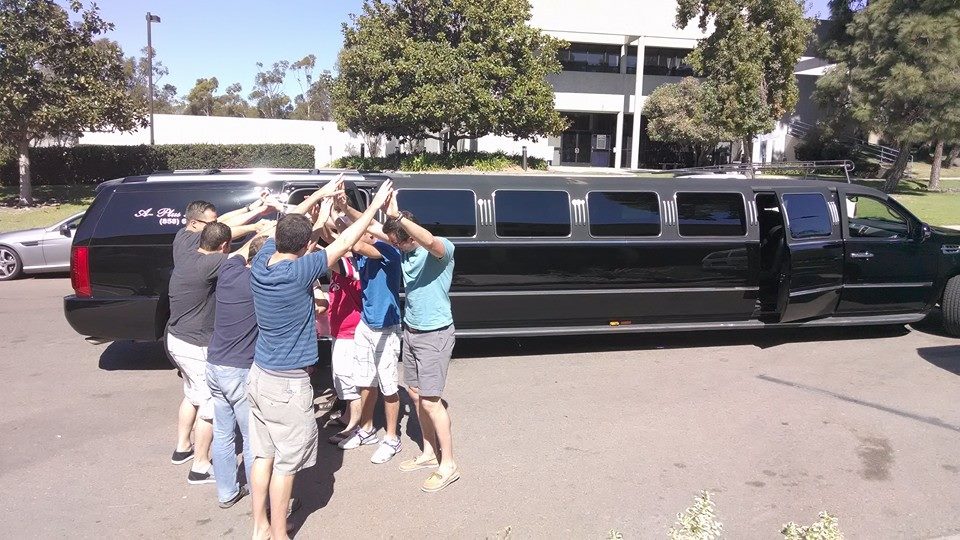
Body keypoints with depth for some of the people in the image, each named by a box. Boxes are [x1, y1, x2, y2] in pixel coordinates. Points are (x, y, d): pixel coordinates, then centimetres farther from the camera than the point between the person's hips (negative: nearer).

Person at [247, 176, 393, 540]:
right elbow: (345, 242, -16)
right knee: (285, 463, 7)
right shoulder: (299, 272, -23)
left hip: (259, 375, 8)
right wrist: (375, 206, -5)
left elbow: (287, 224, 13)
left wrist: (320, 195, 19)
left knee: (263, 455, 16)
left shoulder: (261, 261, -4)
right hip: (288, 384, -7)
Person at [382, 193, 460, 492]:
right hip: (411, 331, 8)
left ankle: (448, 465, 9)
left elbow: (430, 241, -45)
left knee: (429, 400, -5)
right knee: (415, 393, 15)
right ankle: (429, 453, 31)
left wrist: (397, 215, -46)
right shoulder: (403, 249, 0)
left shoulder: (442, 249, -20)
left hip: (434, 335, -8)